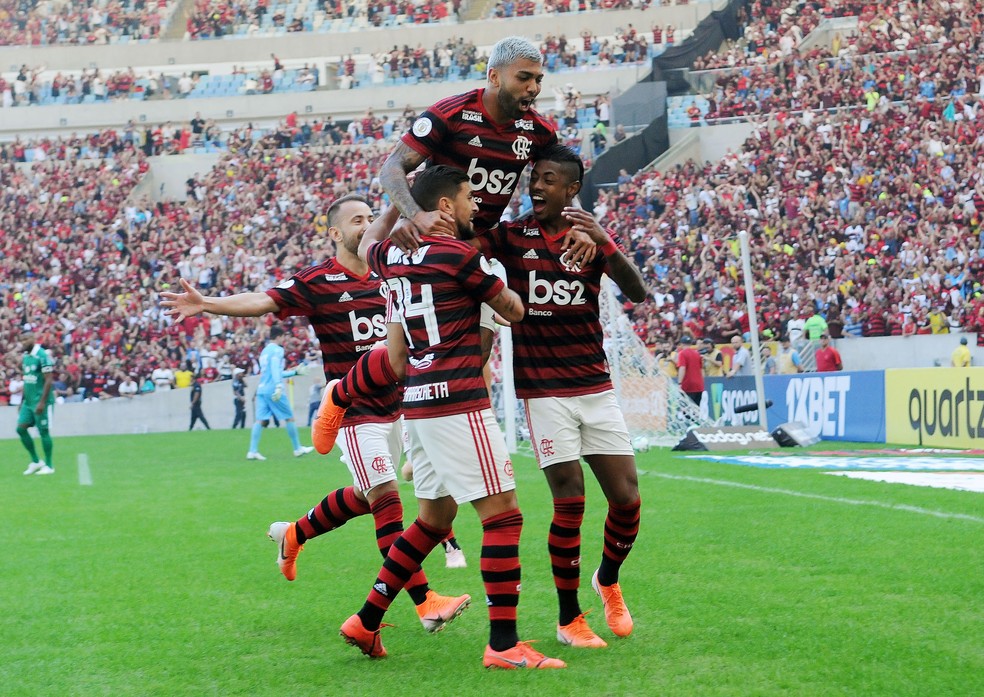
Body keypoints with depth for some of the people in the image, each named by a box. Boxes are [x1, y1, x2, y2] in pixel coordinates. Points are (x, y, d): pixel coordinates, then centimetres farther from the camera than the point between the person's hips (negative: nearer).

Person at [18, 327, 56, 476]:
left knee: (43, 431, -2)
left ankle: (49, 466, 8)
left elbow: (49, 380, -17)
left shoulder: (42, 356, -15)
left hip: (41, 401, -8)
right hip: (28, 401, 8)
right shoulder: (25, 357, 11)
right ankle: (35, 461, 15)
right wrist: (22, 401, 19)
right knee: (21, 428, 3)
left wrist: (42, 402, -21)